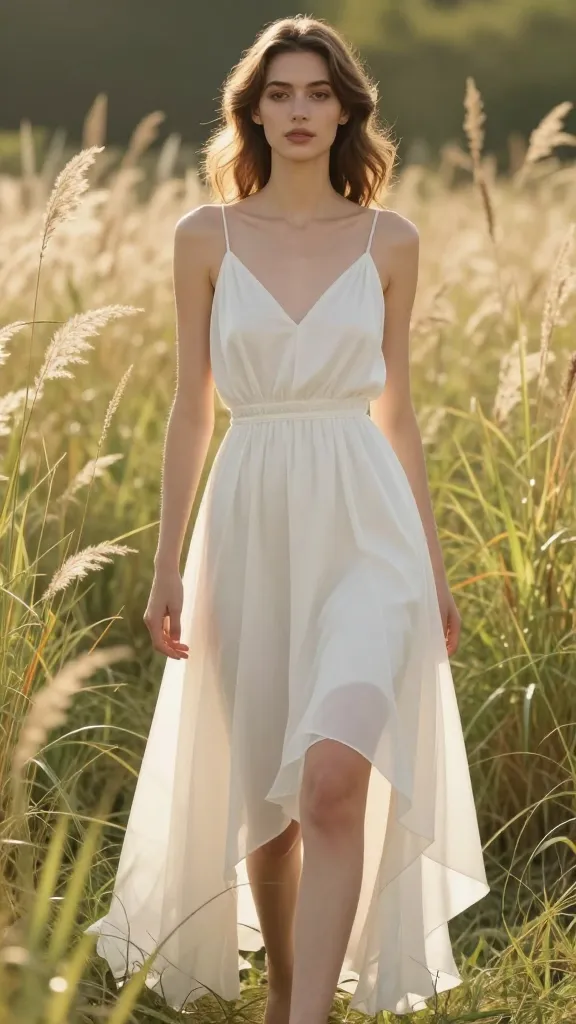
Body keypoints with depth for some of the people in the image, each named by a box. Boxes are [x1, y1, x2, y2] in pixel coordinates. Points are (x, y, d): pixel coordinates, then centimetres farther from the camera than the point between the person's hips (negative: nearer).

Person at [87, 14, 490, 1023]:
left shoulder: (389, 241, 4)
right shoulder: (206, 237, 3)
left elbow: (396, 408, 10)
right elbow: (191, 407, 5)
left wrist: (435, 566, 10)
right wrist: (168, 565, 2)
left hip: (365, 529, -1)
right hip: (252, 525, 1)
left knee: (333, 780, -20)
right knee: (262, 790, 11)